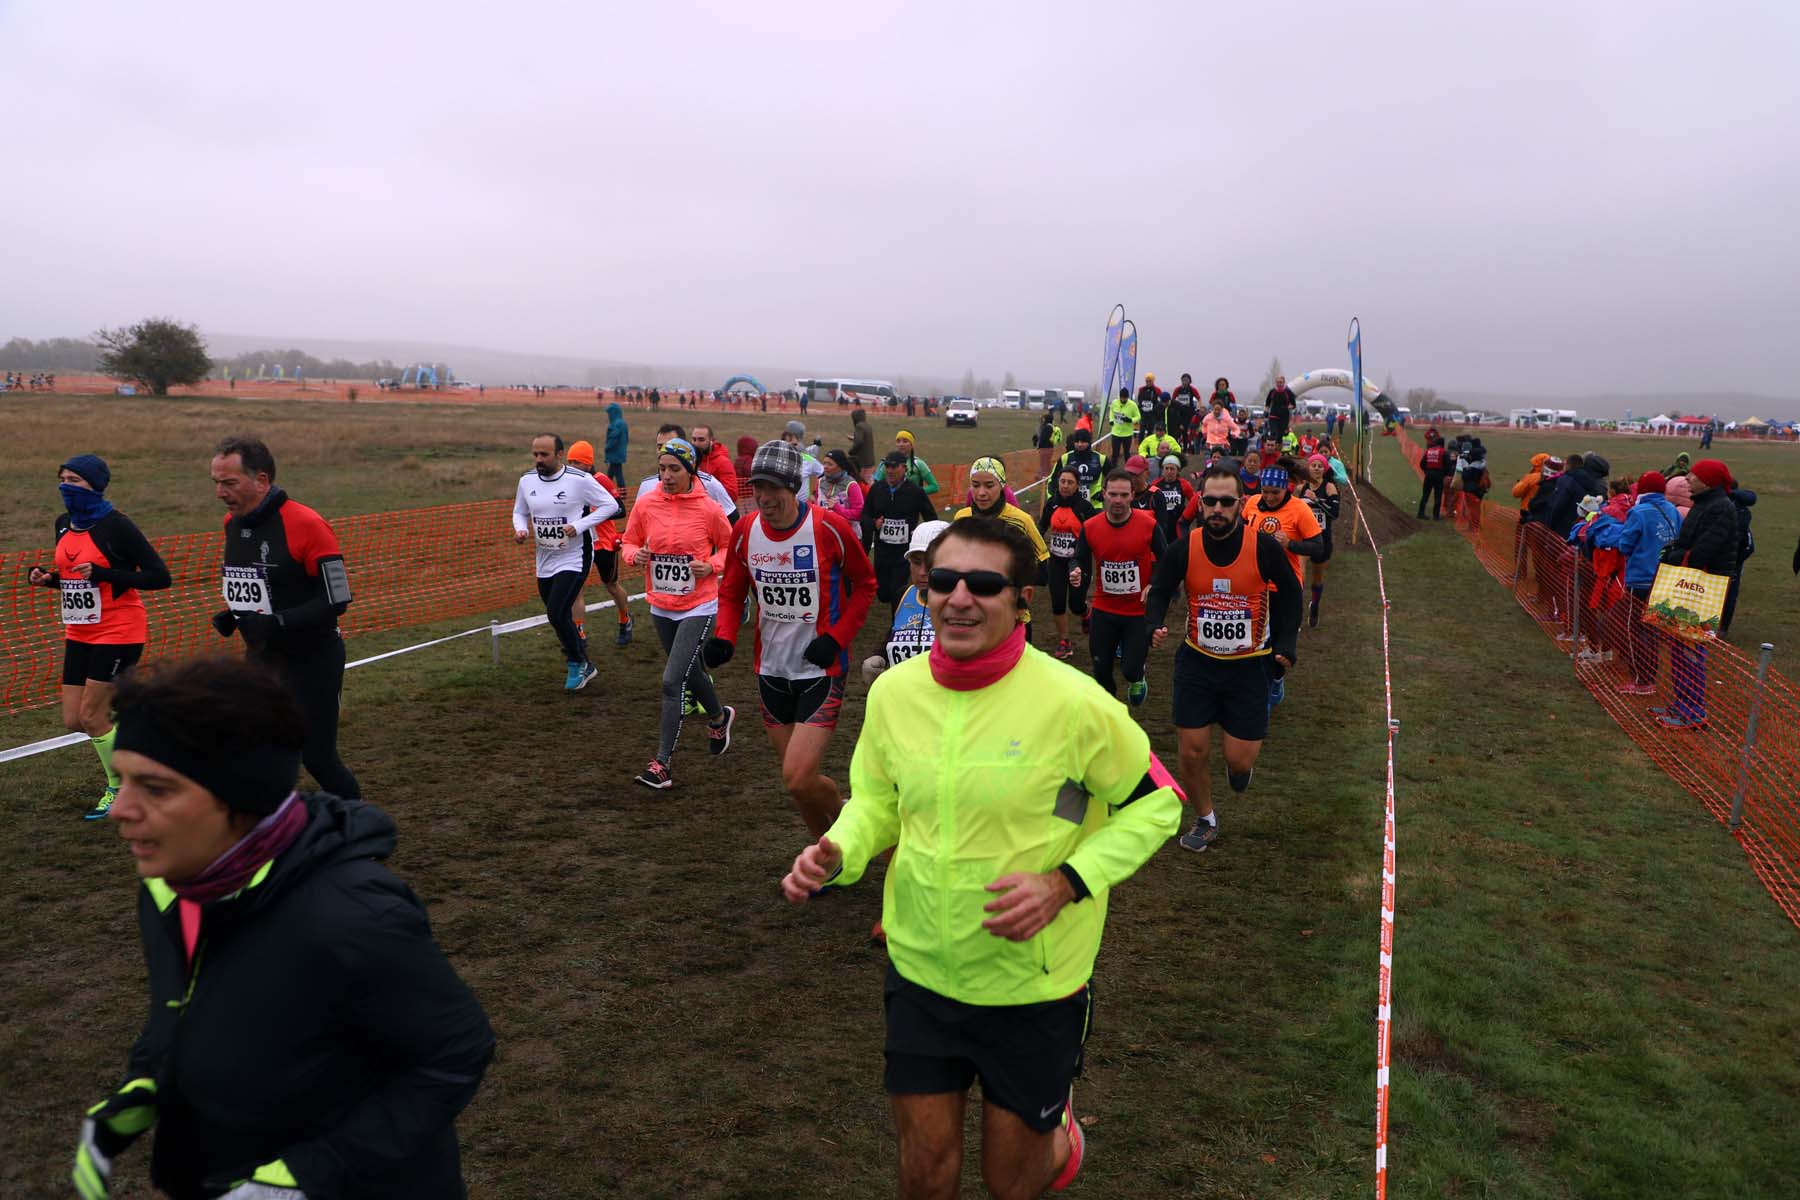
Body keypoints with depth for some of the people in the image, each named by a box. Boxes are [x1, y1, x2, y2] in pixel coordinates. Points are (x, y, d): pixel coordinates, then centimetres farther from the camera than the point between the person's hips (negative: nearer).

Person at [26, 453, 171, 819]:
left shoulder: (115, 526, -15)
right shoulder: (63, 524, 8)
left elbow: (159, 577, -18)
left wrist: (101, 573, -25)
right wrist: (47, 577, 0)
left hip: (118, 633, -8)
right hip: (79, 634, 8)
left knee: (91, 717, -3)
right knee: (73, 720, 6)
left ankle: (118, 789, 16)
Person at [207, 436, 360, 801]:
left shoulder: (305, 524, -20)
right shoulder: (232, 522, 5)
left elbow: (337, 598, -20)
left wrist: (281, 623, -26)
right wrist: (230, 614, 2)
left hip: (312, 661, -7)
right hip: (260, 659, 7)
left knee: (318, 758, 1)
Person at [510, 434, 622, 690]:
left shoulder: (580, 480, -14)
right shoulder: (527, 480, 2)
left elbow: (610, 505, -8)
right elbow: (520, 512, 17)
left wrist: (580, 525, -18)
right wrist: (520, 530, -6)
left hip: (575, 558, -6)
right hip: (545, 560, 6)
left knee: (556, 612, -18)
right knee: (558, 617, 13)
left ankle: (577, 663, 6)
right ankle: (584, 666, 35)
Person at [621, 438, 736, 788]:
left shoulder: (708, 508, -12)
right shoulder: (645, 504, -4)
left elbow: (729, 546, 2)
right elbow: (630, 542, 8)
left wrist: (711, 566, -16)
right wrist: (636, 555, -14)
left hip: (699, 607, -5)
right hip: (661, 607, 5)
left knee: (673, 681, -13)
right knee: (691, 673, 23)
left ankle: (662, 764, -6)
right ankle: (719, 717, 53)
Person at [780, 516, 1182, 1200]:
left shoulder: (1072, 703, -20)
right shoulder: (893, 691, -8)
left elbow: (1156, 804, -8)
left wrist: (1065, 882, -21)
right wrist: (837, 855, -13)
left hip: (1032, 983, -3)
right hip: (920, 970, 3)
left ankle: (1057, 1131, 49)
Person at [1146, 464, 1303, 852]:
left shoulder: (1265, 548, -14)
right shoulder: (1184, 549, -10)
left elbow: (1290, 595, 2)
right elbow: (1159, 591, 4)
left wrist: (1285, 645, -6)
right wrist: (1155, 626, -15)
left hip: (1249, 664, -1)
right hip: (1197, 662, 2)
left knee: (1240, 760, -2)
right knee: (1192, 753, 4)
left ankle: (1238, 767, 38)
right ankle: (1205, 821, 30)